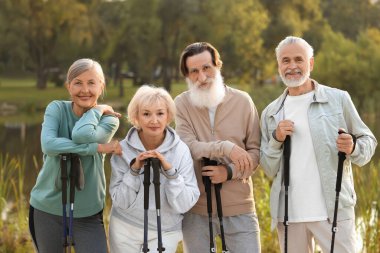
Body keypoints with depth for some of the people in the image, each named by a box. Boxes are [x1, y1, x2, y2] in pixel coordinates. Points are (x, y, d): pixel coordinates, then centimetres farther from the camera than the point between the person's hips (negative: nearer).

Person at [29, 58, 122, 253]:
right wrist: (98, 148, -24)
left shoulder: (109, 119, -5)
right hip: (47, 209, 1)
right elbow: (48, 144, -24)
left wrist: (97, 110, -11)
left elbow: (82, 135, -27)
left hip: (87, 213, -1)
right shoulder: (56, 109, -5)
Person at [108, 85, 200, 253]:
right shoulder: (123, 149, -9)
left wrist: (170, 171, -24)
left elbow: (184, 205, -13)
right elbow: (120, 202, -10)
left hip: (165, 233, -1)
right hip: (125, 230, 1)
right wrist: (134, 169, -21)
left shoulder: (180, 150, -11)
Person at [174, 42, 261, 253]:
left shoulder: (242, 101, 1)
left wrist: (230, 172, -15)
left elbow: (256, 151, 2)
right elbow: (187, 147, -15)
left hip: (239, 208, 0)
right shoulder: (181, 104, -2)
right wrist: (226, 147, -27)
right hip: (196, 210, 0)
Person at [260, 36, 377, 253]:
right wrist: (277, 139, -9)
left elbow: (368, 141, 3)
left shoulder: (338, 99, 0)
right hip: (288, 213, 3)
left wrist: (353, 147, -19)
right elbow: (269, 169, 9)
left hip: (334, 210, -3)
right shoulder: (271, 113, 10)